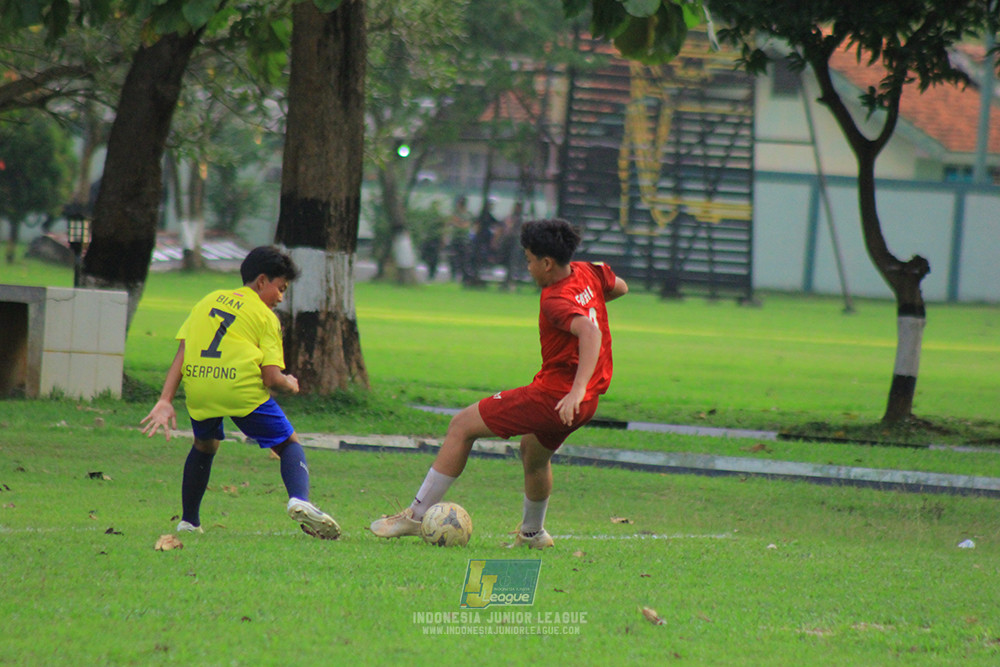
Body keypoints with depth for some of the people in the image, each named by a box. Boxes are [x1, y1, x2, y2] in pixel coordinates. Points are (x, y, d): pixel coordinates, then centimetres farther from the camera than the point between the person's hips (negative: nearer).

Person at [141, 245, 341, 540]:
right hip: (242, 389, -4)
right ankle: (299, 499, -18)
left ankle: (189, 521, 33)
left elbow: (181, 354, 13)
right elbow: (271, 377, -1)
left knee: (204, 445, 32)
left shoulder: (209, 301, 23)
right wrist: (290, 384, 21)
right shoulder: (266, 316, 9)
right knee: (289, 444, 10)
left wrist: (165, 400, 8)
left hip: (198, 389, 4)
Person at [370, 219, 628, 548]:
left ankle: (417, 515, 4)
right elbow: (620, 287, 24)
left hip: (554, 395, -9)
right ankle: (532, 532, 52)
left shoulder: (556, 301, -21)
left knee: (462, 426, 1)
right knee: (533, 450, 37)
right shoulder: (587, 272, 3)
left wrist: (577, 390, -44)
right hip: (585, 401, 9)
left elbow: (590, 331, -38)